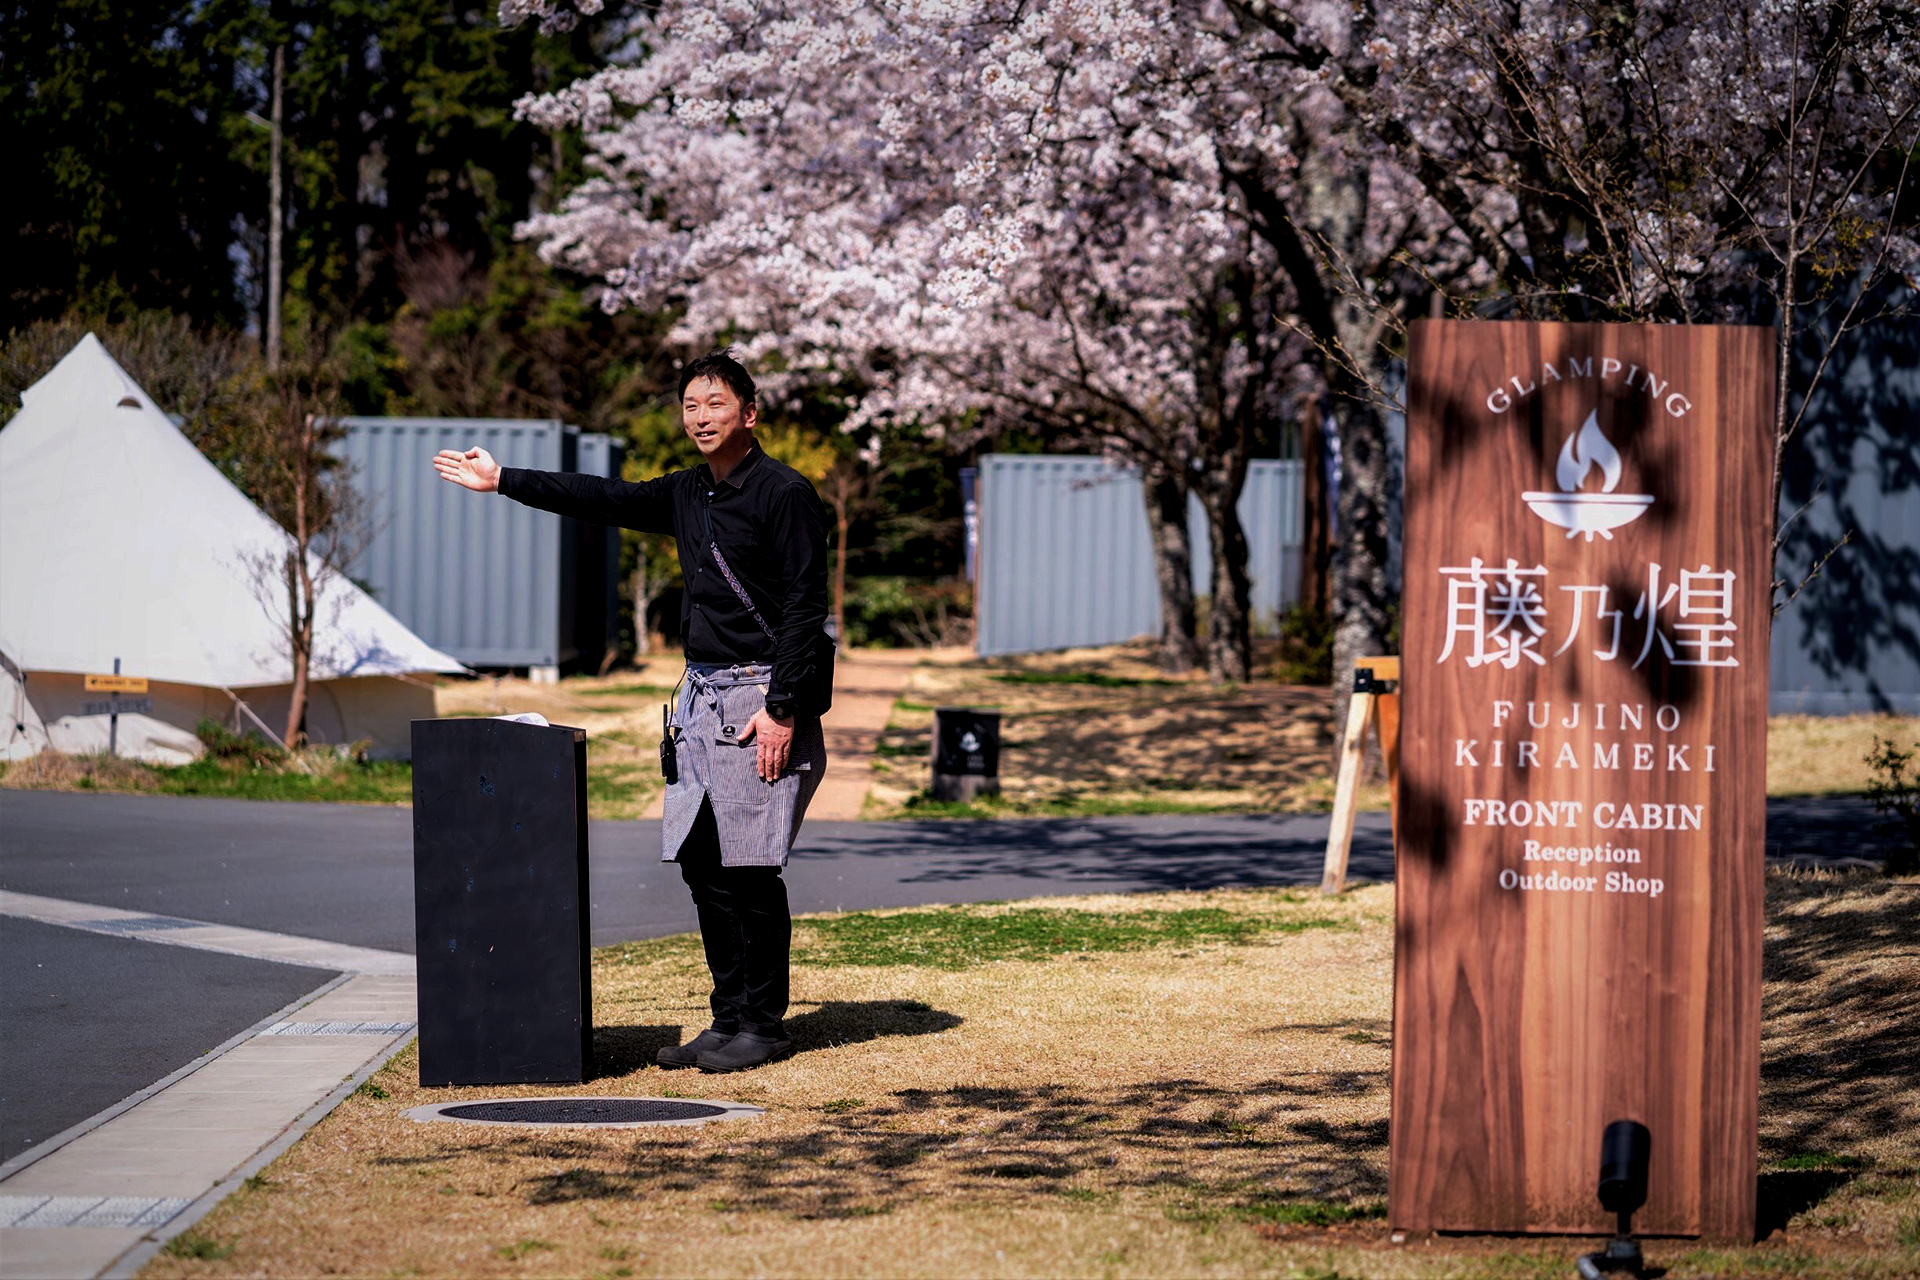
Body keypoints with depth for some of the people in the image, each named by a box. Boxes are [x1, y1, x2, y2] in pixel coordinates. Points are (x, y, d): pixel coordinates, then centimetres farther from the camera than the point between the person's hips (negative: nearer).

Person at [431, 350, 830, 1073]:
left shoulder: (784, 494, -10)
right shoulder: (688, 495, 14)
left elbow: (805, 608, -13)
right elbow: (605, 501, 24)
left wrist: (782, 711, -19)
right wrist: (503, 481, 27)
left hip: (761, 700, -8)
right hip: (701, 699, 8)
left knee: (749, 871, -7)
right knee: (703, 866, 6)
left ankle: (762, 1026, 1)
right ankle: (729, 1020, 13)